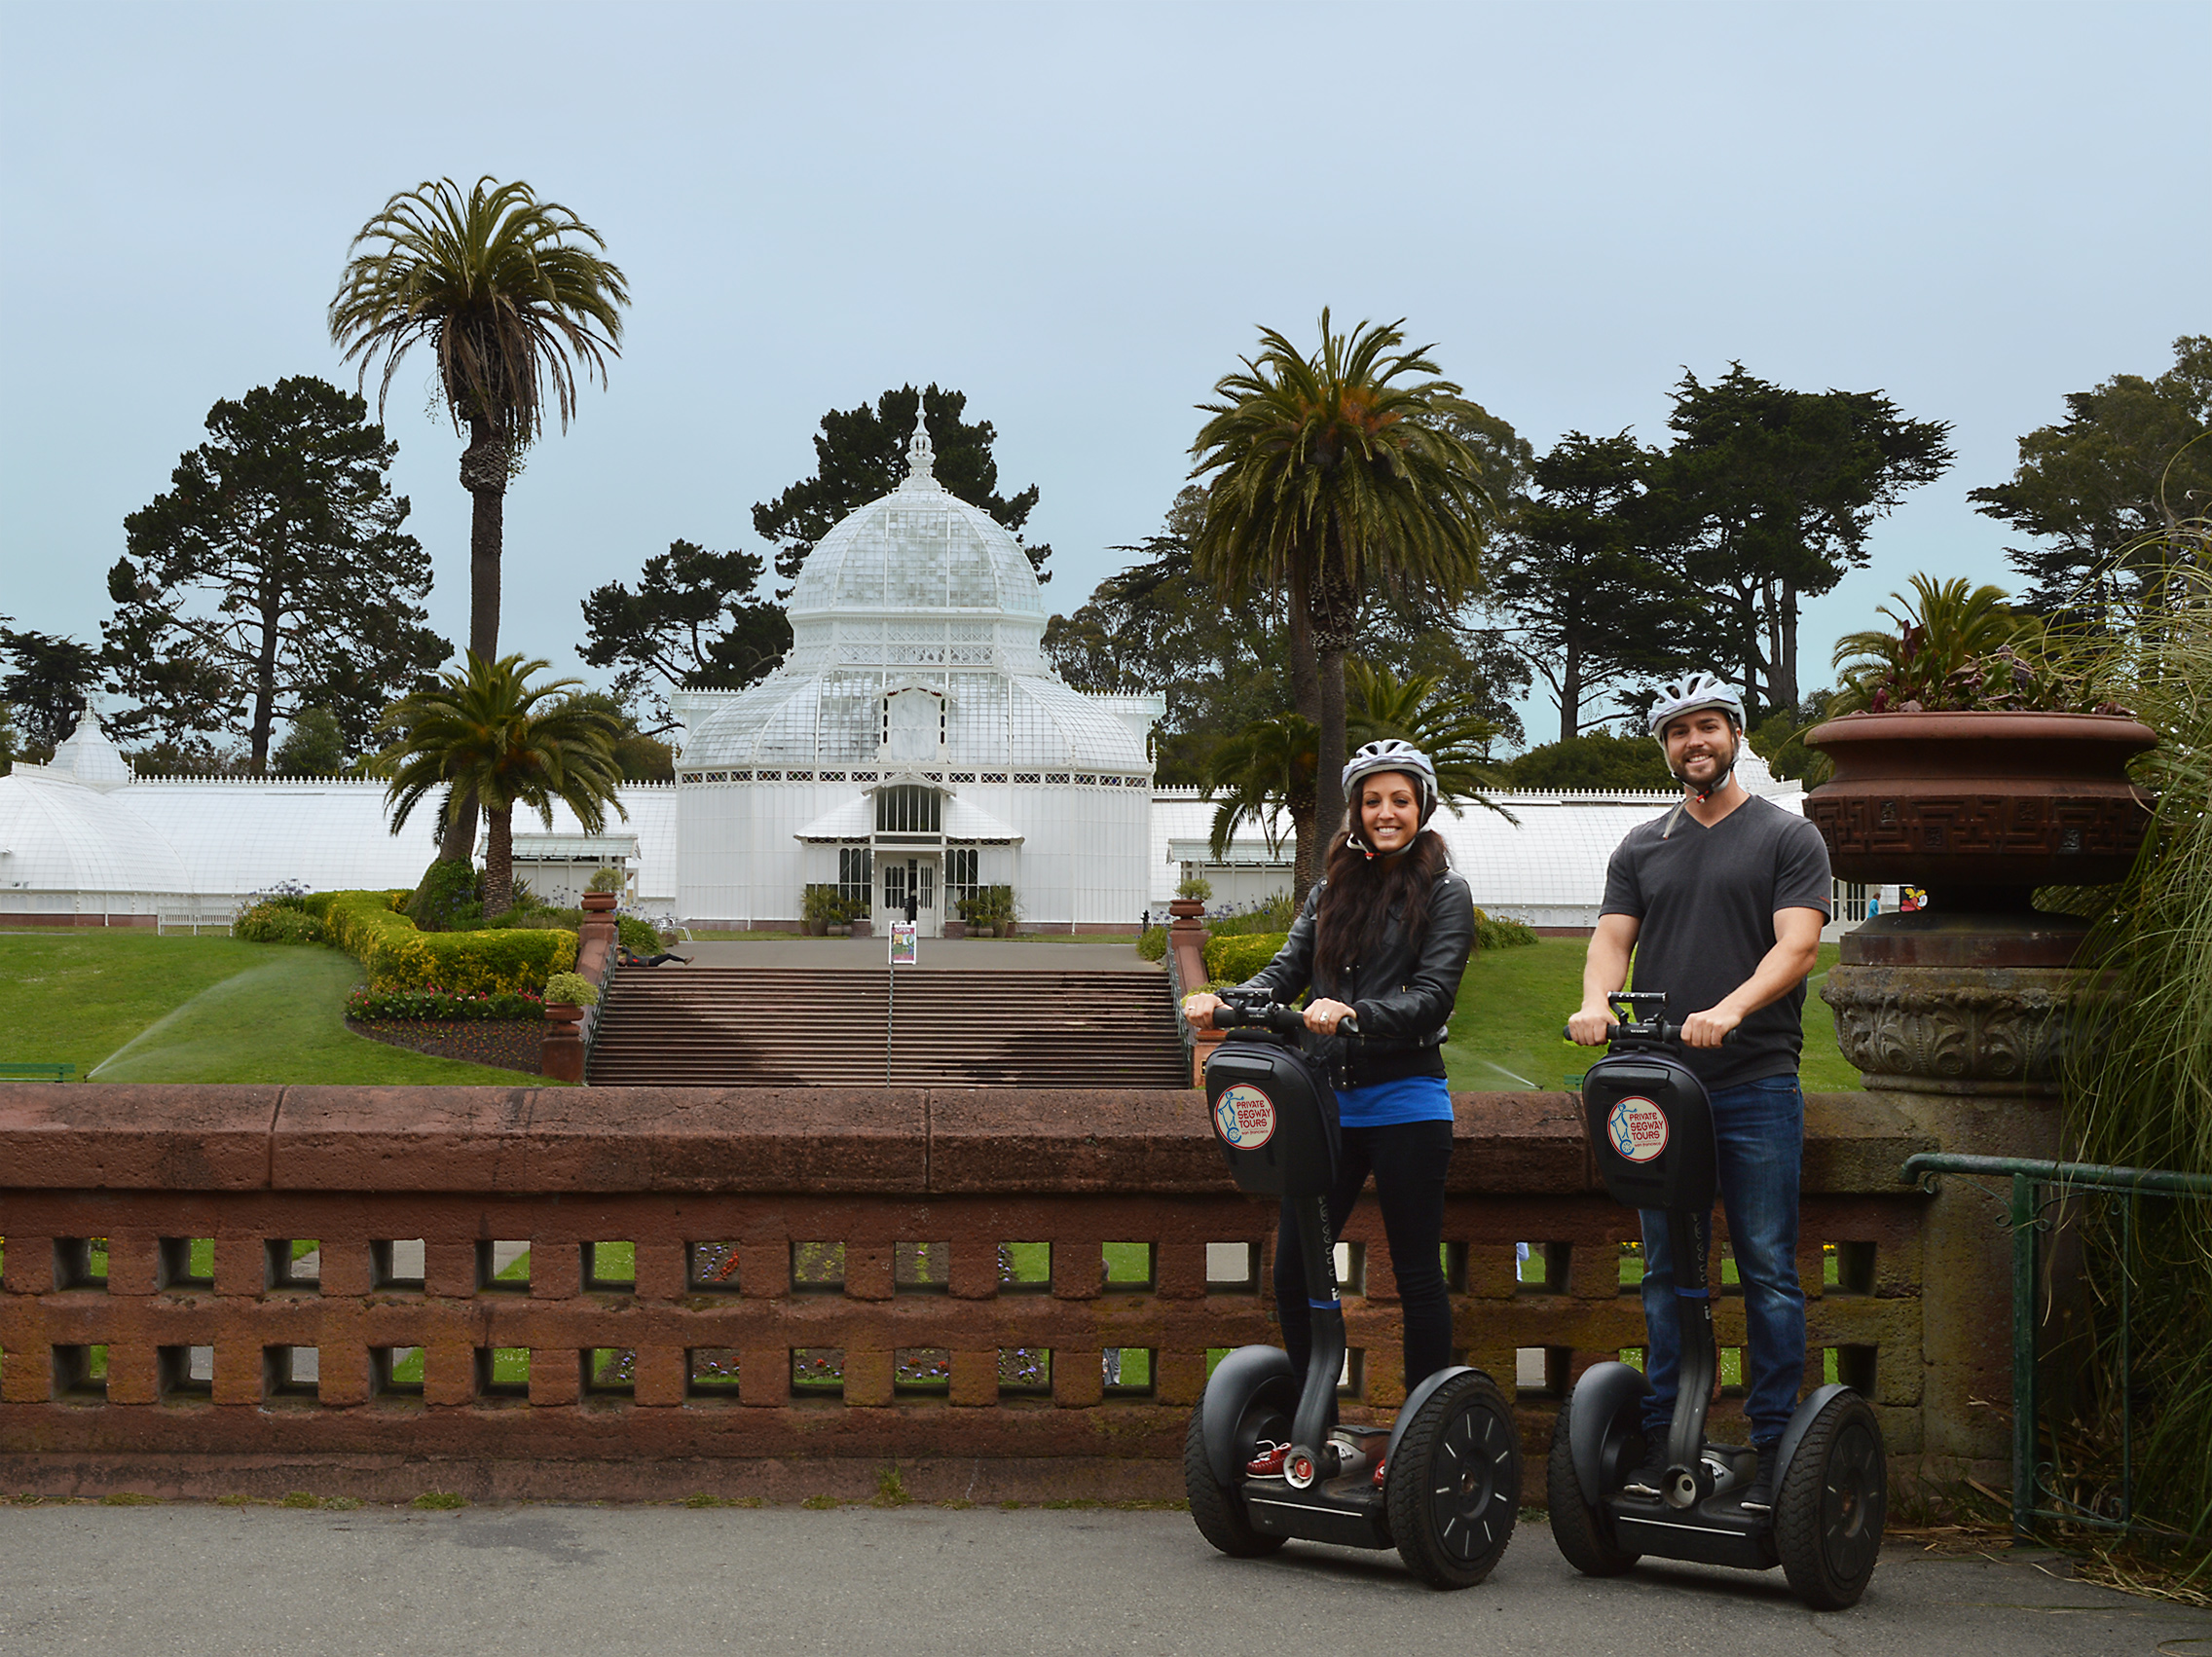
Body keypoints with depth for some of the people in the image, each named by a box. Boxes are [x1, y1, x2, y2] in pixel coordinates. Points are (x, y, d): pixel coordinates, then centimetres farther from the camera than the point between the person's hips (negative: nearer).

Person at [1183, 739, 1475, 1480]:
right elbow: (1290, 969, 8)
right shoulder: (1333, 888, 15)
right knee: (1293, 1267, 5)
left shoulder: (1444, 893, -2)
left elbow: (1431, 998, -13)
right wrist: (1229, 1003, -12)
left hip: (1405, 1104, -5)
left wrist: (1353, 1015, -29)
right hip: (1329, 1102, 5)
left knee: (1416, 1273, 2)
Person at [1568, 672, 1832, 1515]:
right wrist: (1596, 1003, -17)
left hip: (1757, 1086, -4)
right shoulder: (1642, 847, 16)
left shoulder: (1788, 836, 4)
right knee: (1666, 1270, 7)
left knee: (1768, 1271, -4)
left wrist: (1730, 1009, -26)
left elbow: (1797, 943, -9)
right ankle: (1662, 1441, 13)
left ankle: (1773, 1450, 1)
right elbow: (1612, 938, 6)